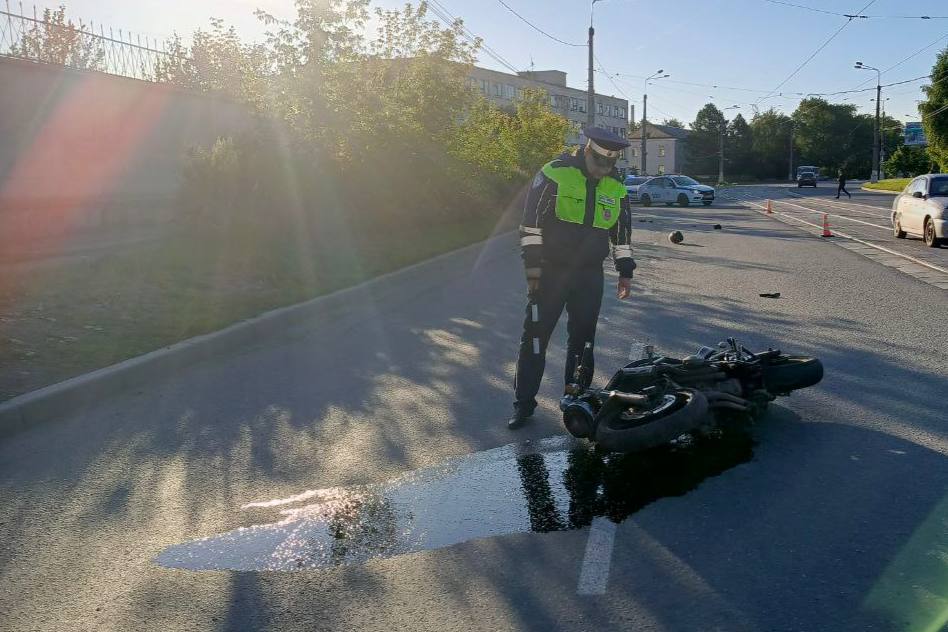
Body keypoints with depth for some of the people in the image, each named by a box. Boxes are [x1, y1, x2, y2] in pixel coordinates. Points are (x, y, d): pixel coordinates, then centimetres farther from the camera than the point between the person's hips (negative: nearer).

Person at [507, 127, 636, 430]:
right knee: (535, 337, 0)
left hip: (590, 276, 4)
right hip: (550, 272, -4)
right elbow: (531, 222, -10)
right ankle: (524, 402, 10)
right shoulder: (555, 174, -11)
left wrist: (625, 272, 12)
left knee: (582, 340, 9)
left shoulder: (616, 188, 5)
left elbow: (622, 232, 15)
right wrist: (533, 264, -12)